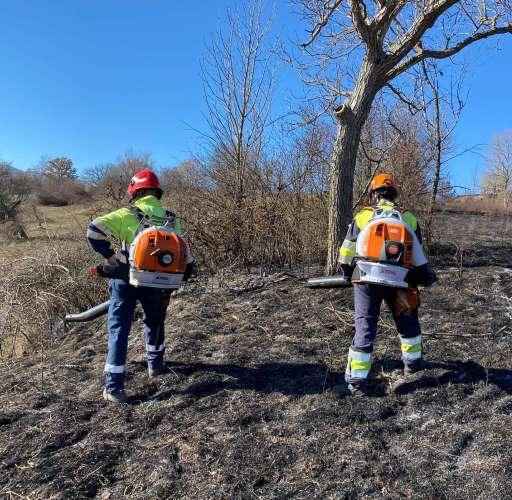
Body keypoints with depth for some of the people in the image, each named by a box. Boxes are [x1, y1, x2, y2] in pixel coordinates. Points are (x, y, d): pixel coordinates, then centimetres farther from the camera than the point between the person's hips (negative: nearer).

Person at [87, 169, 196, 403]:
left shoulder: (127, 214, -6)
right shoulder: (170, 218, 2)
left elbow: (94, 230, -14)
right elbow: (184, 252, 4)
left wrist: (110, 256, -4)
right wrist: (190, 269, 21)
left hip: (125, 281, -2)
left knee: (119, 330, 3)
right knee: (155, 322, 27)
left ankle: (113, 387, 3)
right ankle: (156, 365, 38)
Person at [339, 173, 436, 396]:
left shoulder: (362, 216, -3)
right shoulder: (408, 218, 2)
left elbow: (347, 251, -1)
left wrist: (347, 273, 15)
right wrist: (424, 275, 23)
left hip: (366, 280, -1)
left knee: (365, 327, 4)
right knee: (407, 320, 25)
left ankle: (356, 379, 5)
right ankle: (413, 361, 41)